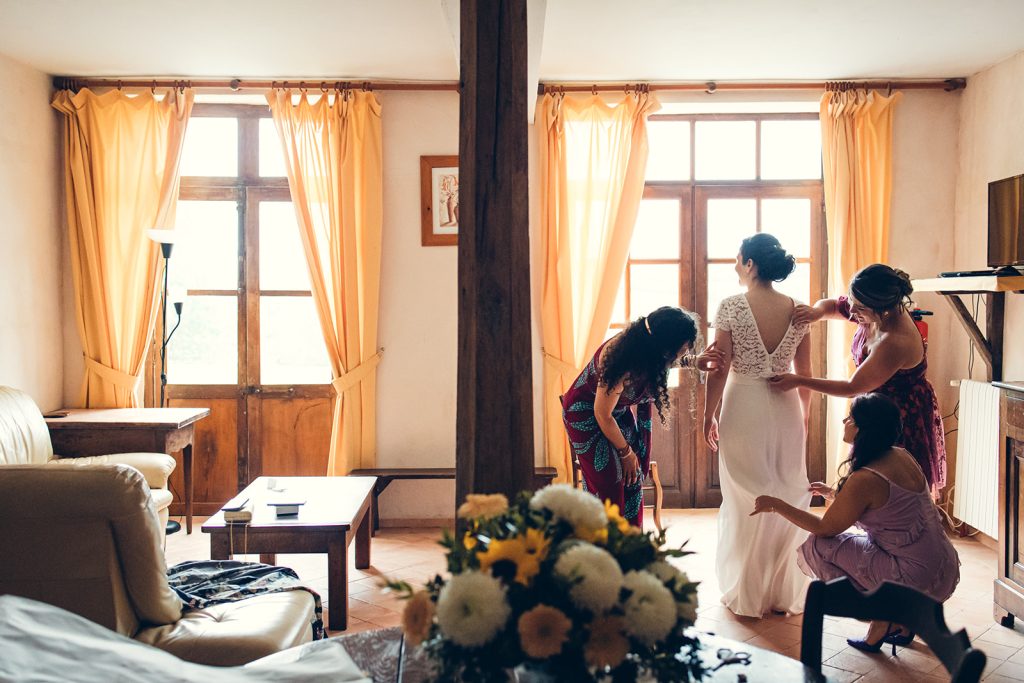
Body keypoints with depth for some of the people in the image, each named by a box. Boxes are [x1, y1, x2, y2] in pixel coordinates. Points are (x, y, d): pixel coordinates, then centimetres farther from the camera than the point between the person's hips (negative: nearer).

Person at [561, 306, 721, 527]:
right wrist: (626, 452, -10)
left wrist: (694, 361, -11)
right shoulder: (623, 365, -39)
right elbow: (603, 415, -24)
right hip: (586, 414, -7)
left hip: (621, 410, 7)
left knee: (632, 480, 4)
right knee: (607, 486, -10)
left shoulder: (646, 348, -19)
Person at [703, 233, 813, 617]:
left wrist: (708, 417, 0)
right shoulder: (797, 311, 0)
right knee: (788, 497, 13)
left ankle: (747, 595, 18)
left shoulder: (731, 307, -11)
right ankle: (786, 592, 23)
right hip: (785, 409, 3)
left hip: (742, 406, -3)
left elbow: (719, 370, -11)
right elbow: (805, 372, 7)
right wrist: (805, 413, 21)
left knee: (745, 501, 8)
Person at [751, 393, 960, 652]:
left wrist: (776, 505, -1)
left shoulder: (865, 479, -21)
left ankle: (880, 621, 2)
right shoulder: (901, 457, 4)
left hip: (919, 580, -9)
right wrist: (833, 494, 29)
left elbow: (825, 527, -8)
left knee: (818, 546, -5)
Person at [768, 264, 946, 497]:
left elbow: (853, 388, -23)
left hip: (905, 419, -9)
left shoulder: (895, 343, -34)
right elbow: (832, 305, 9)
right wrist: (817, 311, -17)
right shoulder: (873, 312, -10)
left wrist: (798, 381, -18)